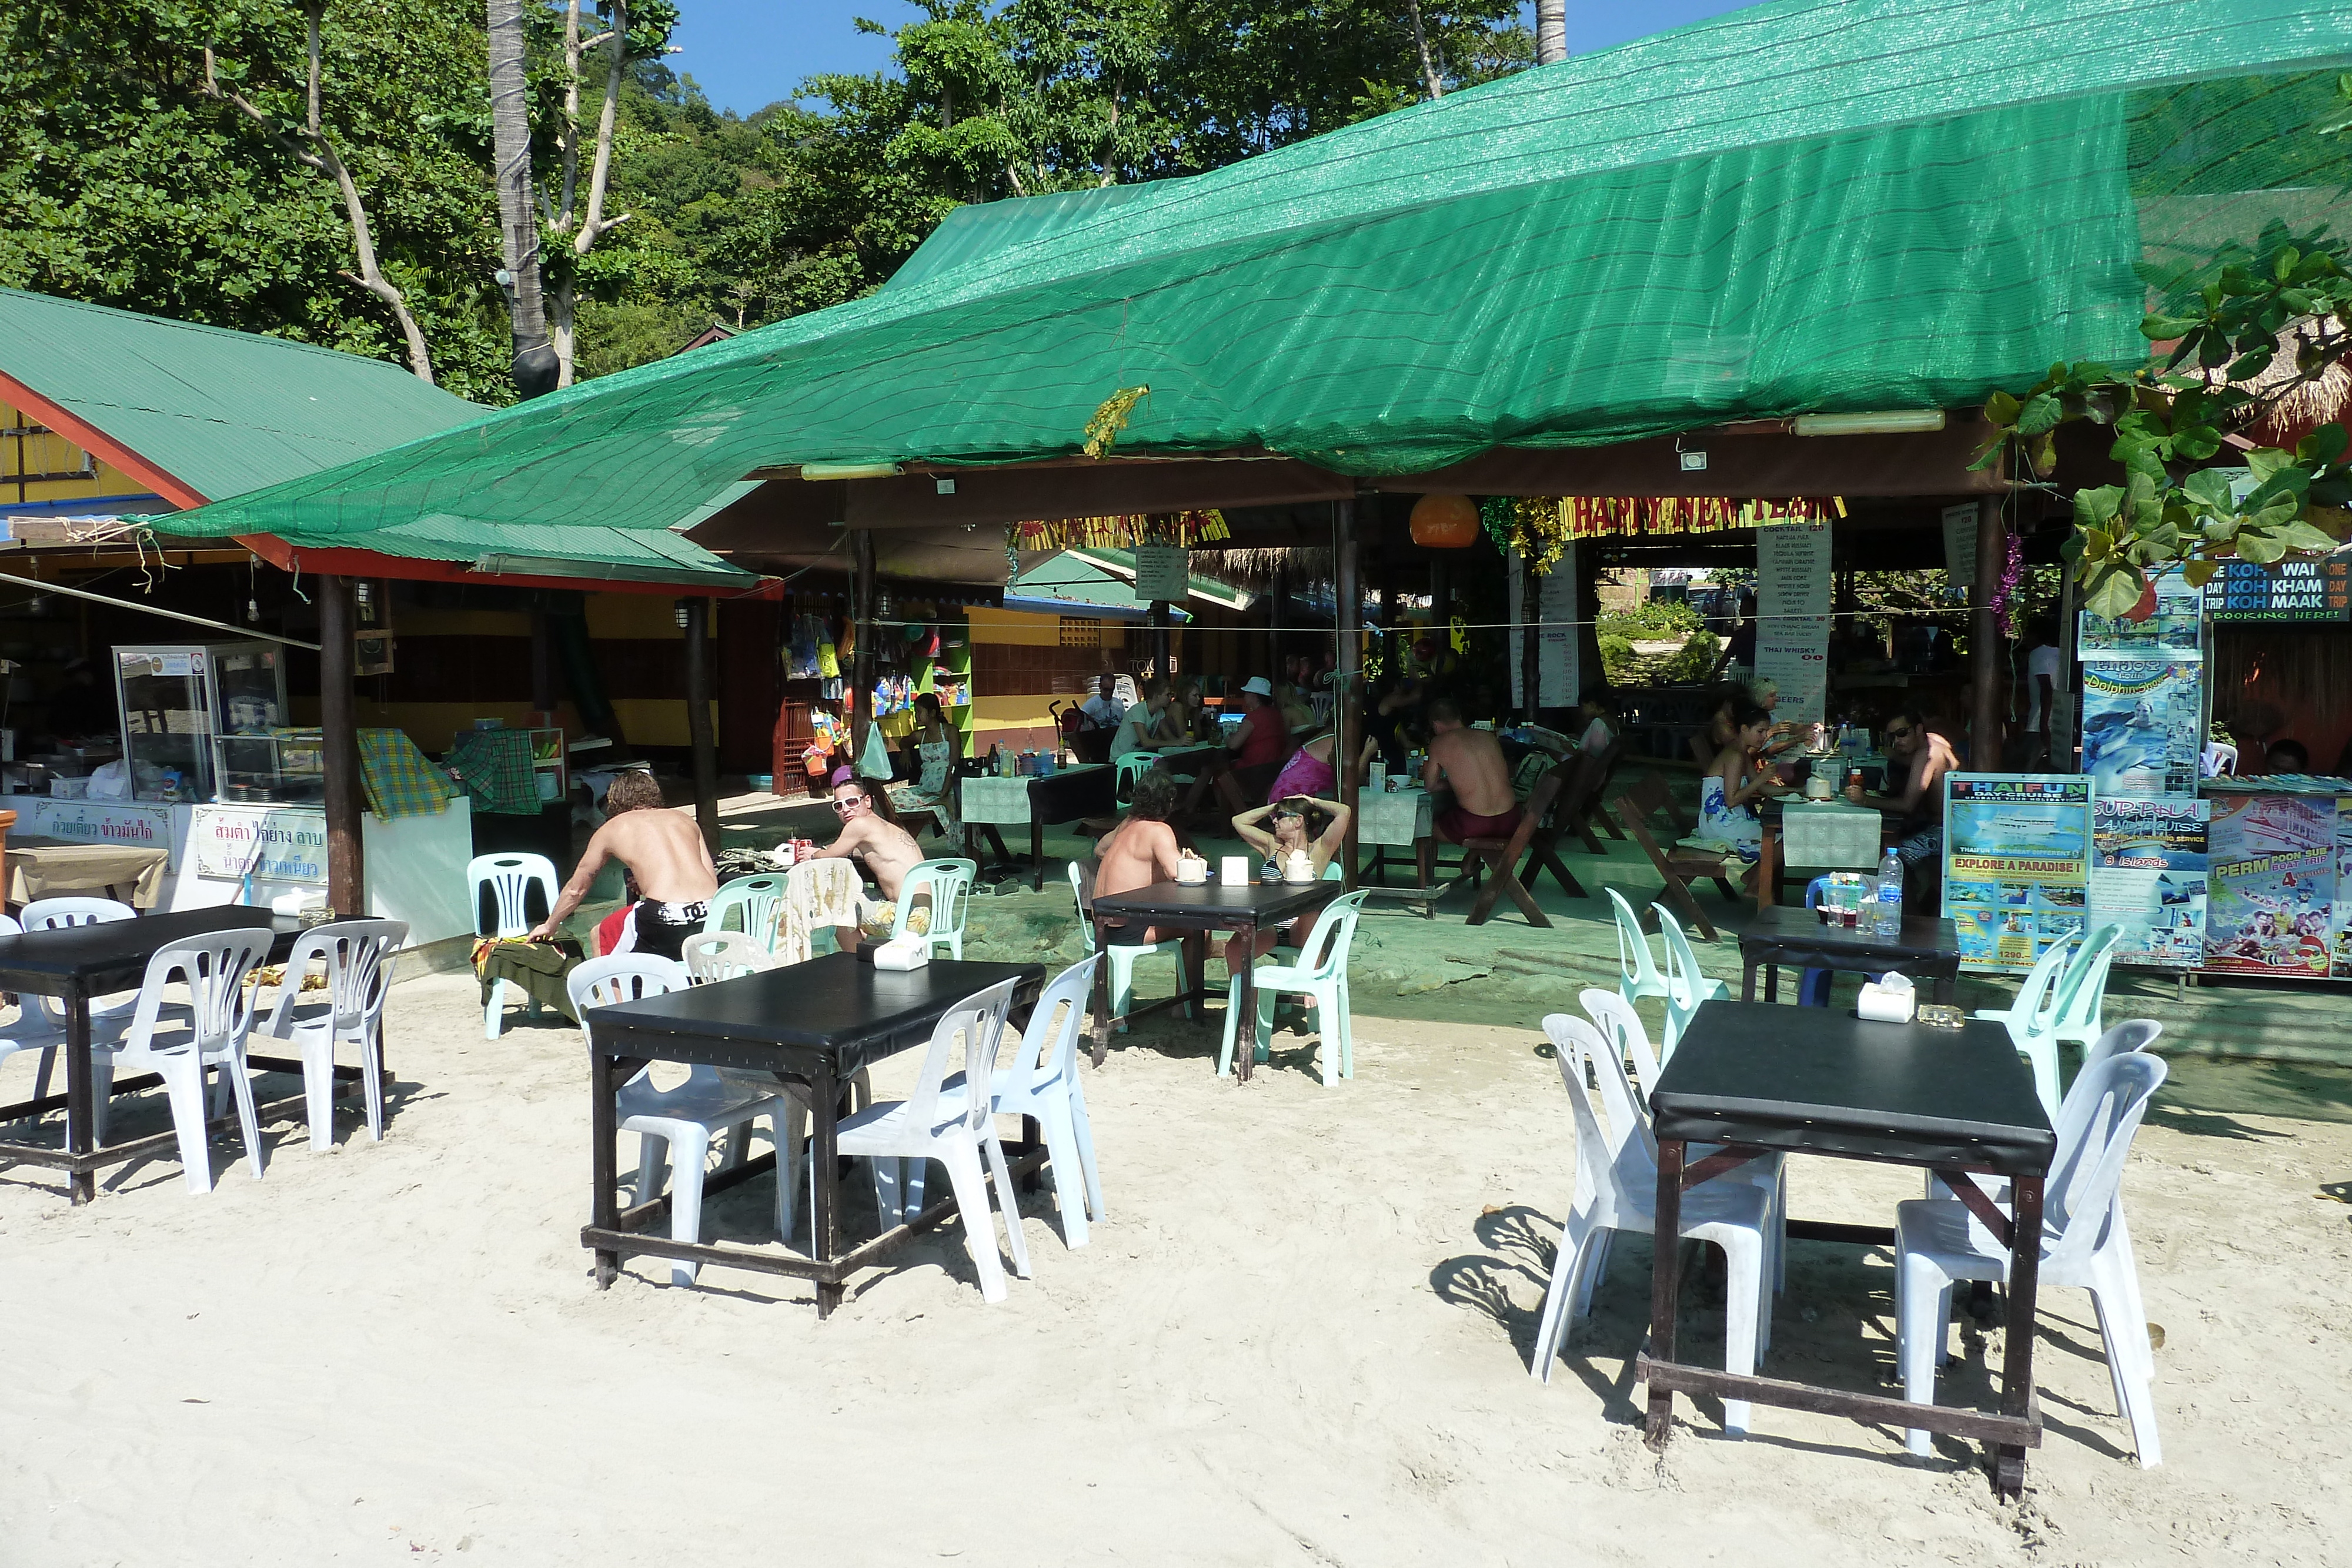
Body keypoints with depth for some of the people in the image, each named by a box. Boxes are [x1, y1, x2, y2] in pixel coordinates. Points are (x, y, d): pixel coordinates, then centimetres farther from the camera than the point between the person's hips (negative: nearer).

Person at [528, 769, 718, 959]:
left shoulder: (612, 828, 18)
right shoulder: (684, 818, 23)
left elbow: (576, 889, 30)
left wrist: (549, 927, 47)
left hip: (665, 918, -4)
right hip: (711, 918, 4)